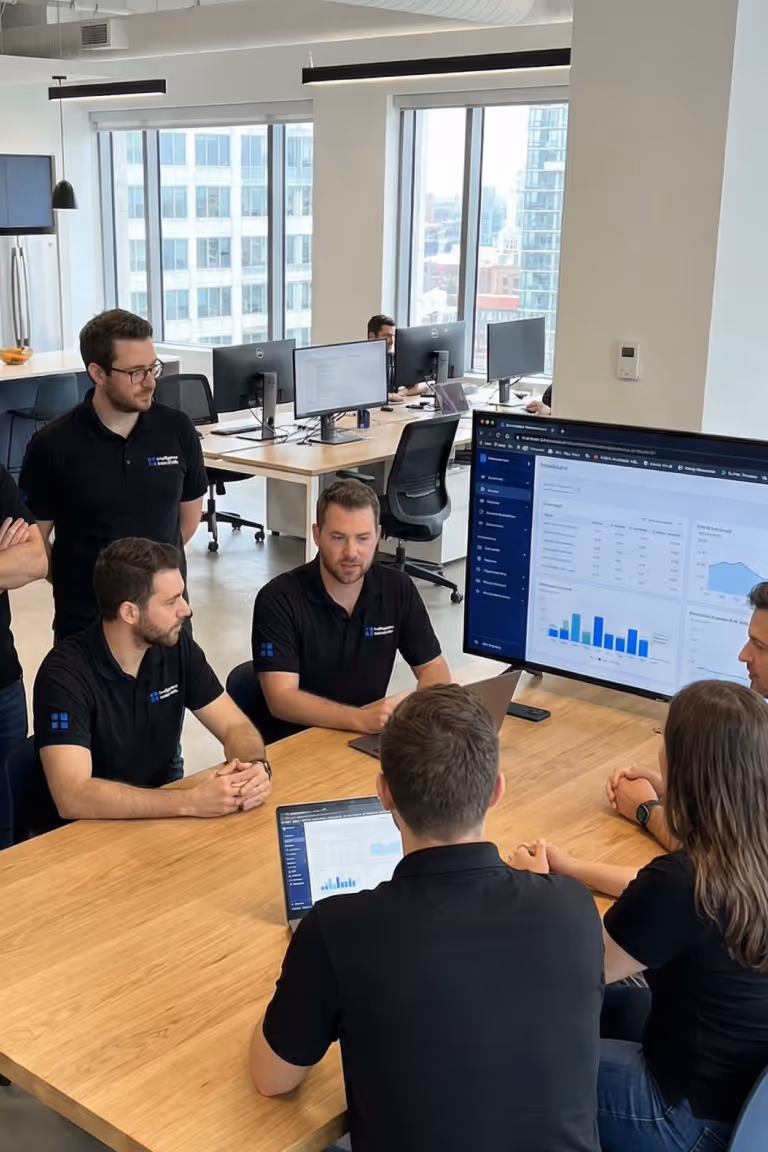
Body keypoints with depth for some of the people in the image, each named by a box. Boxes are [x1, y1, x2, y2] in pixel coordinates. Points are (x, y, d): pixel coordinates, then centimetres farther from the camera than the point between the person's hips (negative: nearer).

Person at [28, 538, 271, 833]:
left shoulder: (177, 646, -5)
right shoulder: (66, 673, -22)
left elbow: (235, 726, 0)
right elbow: (72, 796, -31)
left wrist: (256, 765, -24)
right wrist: (191, 801, -36)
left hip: (154, 817, 6)